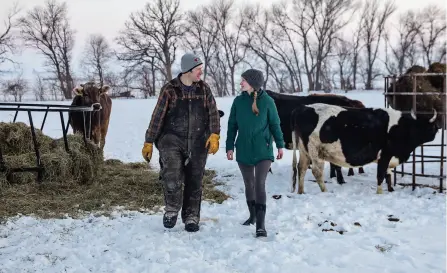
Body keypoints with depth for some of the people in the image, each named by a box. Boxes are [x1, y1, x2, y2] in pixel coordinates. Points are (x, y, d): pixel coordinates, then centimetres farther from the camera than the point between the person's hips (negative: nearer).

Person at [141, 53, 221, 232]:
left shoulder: (204, 89, 6)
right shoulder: (169, 89, -2)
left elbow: (213, 113, 3)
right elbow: (157, 117, 0)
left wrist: (214, 134, -13)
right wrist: (148, 142, 0)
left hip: (198, 143, 3)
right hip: (173, 139, -3)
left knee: (194, 181, 7)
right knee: (172, 173, -24)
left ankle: (191, 217, 23)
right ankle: (172, 209, -1)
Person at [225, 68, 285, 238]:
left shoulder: (267, 101, -6)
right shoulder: (238, 101, 1)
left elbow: (275, 124, 3)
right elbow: (232, 125, 6)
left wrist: (280, 145, 4)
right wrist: (229, 146, 2)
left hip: (263, 150, -3)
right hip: (244, 150, 3)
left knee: (259, 184, -13)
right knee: (249, 184, 14)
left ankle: (260, 225, -11)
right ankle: (253, 215, 34)